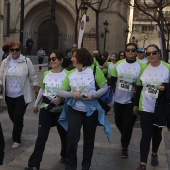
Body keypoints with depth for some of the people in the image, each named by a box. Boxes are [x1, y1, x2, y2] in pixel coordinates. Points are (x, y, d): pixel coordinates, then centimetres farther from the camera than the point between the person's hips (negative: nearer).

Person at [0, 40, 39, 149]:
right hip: (9, 95, 4)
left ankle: (17, 139, 9)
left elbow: (33, 77, -3)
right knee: (12, 116, 15)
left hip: (22, 95, -4)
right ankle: (19, 128, 47)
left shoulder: (26, 61, -8)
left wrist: (38, 92, -2)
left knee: (18, 116, -7)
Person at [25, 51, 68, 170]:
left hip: (60, 109, -3)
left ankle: (65, 155, 42)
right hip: (46, 109, 3)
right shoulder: (46, 74, 4)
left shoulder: (67, 74, -12)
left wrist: (61, 99, -25)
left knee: (64, 134, 17)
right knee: (41, 136, -2)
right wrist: (36, 104, 23)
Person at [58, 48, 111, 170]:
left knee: (89, 139, 12)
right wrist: (71, 94, -15)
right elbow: (61, 92, 4)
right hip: (74, 109, 2)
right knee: (72, 137, -10)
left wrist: (94, 95, -21)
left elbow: (105, 87, -5)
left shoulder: (94, 70, -8)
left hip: (91, 110, -1)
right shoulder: (71, 73, 3)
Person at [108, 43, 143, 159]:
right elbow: (112, 80, 5)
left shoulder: (141, 66, -9)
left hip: (131, 101, -3)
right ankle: (125, 137, 47)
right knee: (118, 122, 17)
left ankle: (125, 147, 24)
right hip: (118, 99, 4)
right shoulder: (118, 64, 0)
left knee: (128, 125, 4)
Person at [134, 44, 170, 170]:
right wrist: (136, 104, 12)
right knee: (146, 135, -2)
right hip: (145, 107, 1)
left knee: (157, 133, 18)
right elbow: (139, 87, 9)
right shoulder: (144, 68, 0)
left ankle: (154, 154, 44)